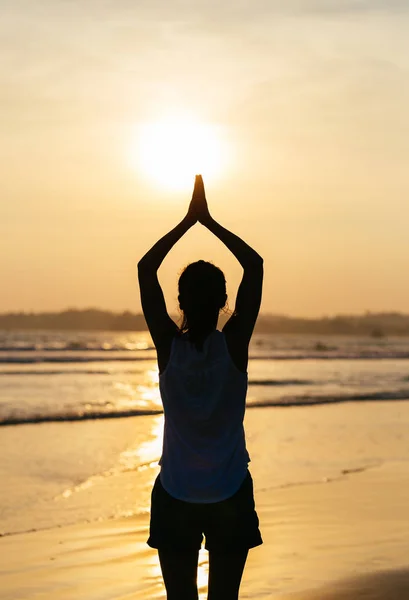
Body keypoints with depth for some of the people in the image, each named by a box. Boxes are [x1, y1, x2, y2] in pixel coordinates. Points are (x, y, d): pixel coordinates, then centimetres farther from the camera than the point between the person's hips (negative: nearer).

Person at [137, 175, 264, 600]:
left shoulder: (169, 345, -11)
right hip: (231, 497, 0)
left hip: (176, 499, 0)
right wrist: (210, 222, 0)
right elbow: (255, 265, -3)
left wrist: (188, 222, 3)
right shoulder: (234, 344, -12)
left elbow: (145, 269, -1)